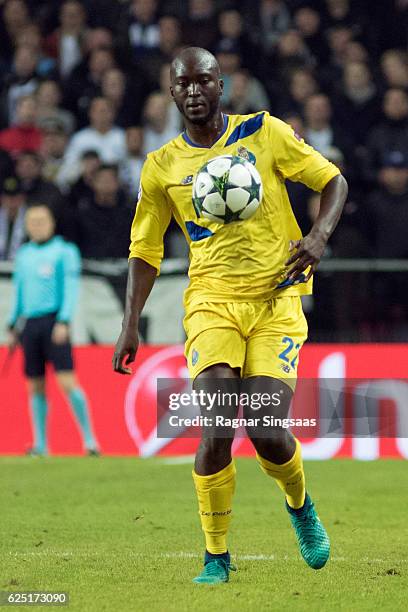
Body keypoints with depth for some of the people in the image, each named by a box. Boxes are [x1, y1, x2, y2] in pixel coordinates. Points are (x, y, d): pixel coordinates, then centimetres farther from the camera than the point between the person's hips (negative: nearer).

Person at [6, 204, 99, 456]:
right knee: (36, 386, 5)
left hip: (54, 321, -5)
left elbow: (71, 289, -7)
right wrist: (13, 327, 18)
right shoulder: (23, 255, 16)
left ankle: (89, 439, -8)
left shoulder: (65, 251, 0)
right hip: (29, 323, 5)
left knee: (68, 382, -13)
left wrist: (64, 322, -17)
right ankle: (41, 444, 12)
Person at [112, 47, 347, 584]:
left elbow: (333, 180, 7)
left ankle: (301, 506, 23)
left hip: (277, 300, -1)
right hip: (212, 302, 1)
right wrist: (130, 325, 5)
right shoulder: (162, 167, 7)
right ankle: (217, 555, -2)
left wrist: (319, 235, -12)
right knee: (217, 431, -17)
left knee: (269, 433, -12)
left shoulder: (264, 133, 2)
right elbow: (145, 249, 14)